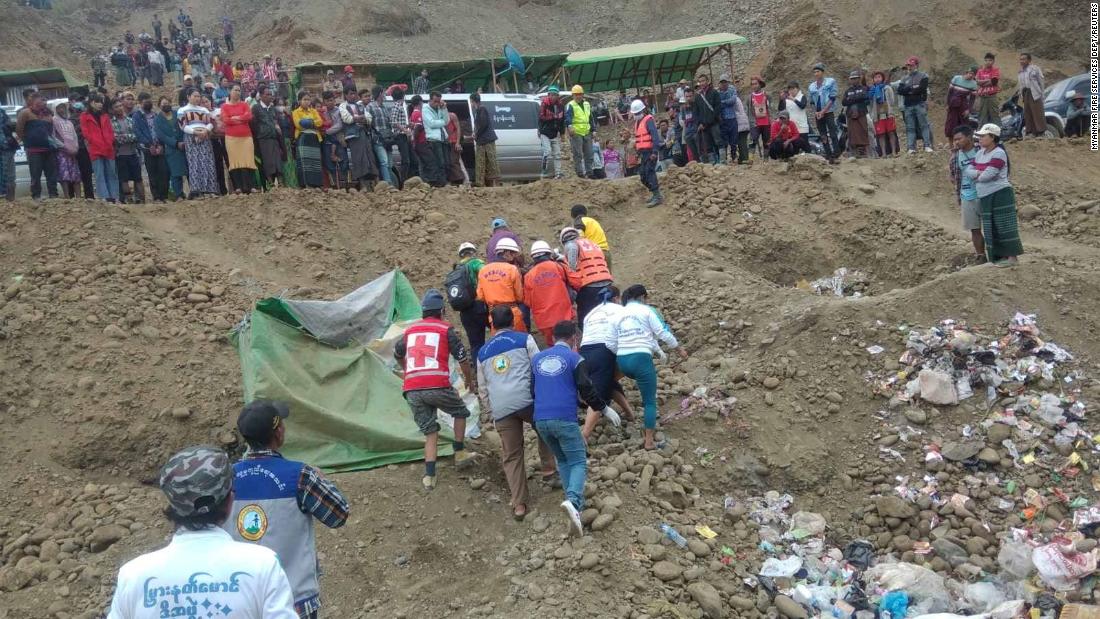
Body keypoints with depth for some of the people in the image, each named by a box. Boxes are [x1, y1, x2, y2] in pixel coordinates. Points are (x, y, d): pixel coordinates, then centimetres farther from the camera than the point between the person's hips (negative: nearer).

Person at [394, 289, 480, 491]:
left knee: (430, 431, 14)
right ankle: (460, 453, 26)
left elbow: (398, 355, 34)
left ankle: (429, 476, 5)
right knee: (460, 412, 24)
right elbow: (462, 359, 6)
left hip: (412, 391, 4)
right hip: (437, 387, -4)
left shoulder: (410, 330, 18)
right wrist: (470, 381, 23)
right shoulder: (445, 329, 5)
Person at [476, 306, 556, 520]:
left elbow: (482, 388, 23)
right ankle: (548, 469, 22)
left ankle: (519, 504, 7)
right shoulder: (524, 339, 11)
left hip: (500, 408, 3)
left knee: (511, 456, 9)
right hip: (526, 399, -3)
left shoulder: (483, 352, 23)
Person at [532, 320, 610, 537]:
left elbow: (531, 389, 21)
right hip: (564, 419, -5)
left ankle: (576, 507, 11)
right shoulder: (574, 358, 2)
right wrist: (604, 408, 8)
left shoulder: (537, 358, 16)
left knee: (563, 460, 21)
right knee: (579, 462, -1)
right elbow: (586, 389, -4)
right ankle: (573, 500, -28)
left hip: (540, 419, 5)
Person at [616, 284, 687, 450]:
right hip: (640, 357, -6)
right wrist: (679, 348, 14)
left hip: (622, 360, 6)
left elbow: (615, 342, 13)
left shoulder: (619, 314, 17)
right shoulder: (646, 310, 3)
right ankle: (649, 441, -2)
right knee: (650, 400, 3)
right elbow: (662, 333, 0)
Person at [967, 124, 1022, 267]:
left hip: (1000, 195, -9)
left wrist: (976, 176, -2)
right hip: (985, 197, 9)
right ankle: (1002, 255, 18)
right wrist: (978, 173, -13)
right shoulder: (980, 153, 12)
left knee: (1004, 226, -6)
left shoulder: (998, 154, -14)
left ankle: (1012, 257, -2)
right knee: (992, 228, 10)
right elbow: (968, 171, 6)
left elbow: (987, 175, -22)